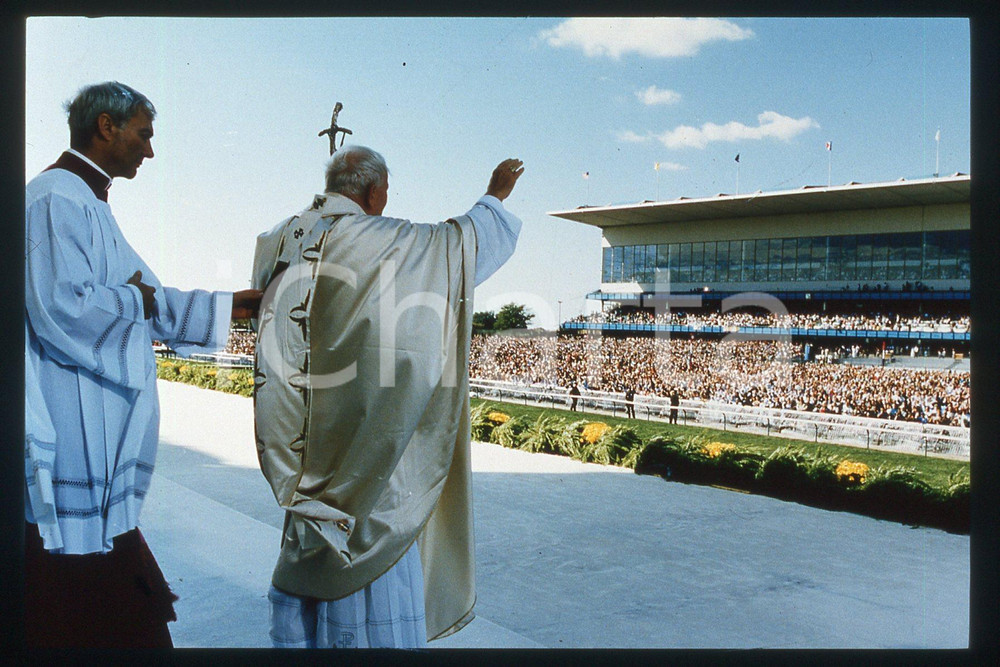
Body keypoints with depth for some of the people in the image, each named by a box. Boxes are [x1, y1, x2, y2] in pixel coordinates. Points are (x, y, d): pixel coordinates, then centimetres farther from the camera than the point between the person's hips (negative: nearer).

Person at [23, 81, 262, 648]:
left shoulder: (91, 207, 20)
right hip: (73, 447, -10)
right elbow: (60, 308, -26)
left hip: (102, 447, 10)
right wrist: (135, 299, -9)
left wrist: (231, 305, 18)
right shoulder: (56, 199, -13)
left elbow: (156, 305, 21)